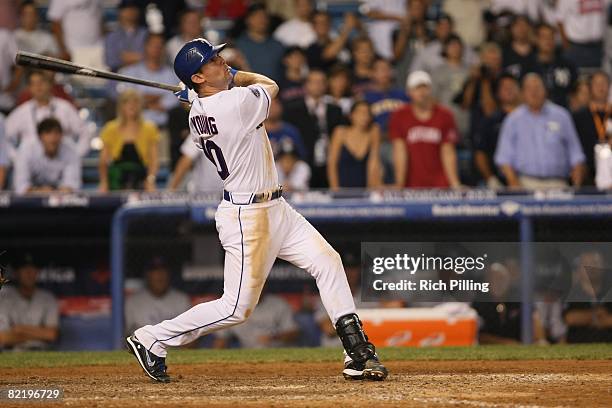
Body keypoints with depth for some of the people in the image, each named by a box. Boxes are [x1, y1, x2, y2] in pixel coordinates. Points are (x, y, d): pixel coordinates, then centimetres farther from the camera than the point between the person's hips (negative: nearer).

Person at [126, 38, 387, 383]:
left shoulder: (198, 112, 2)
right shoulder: (236, 103, -22)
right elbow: (271, 87, 0)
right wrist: (234, 76, 13)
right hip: (247, 216, -10)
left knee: (327, 262, 7)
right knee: (237, 308, -3)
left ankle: (358, 352, 9)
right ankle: (151, 340, 7)